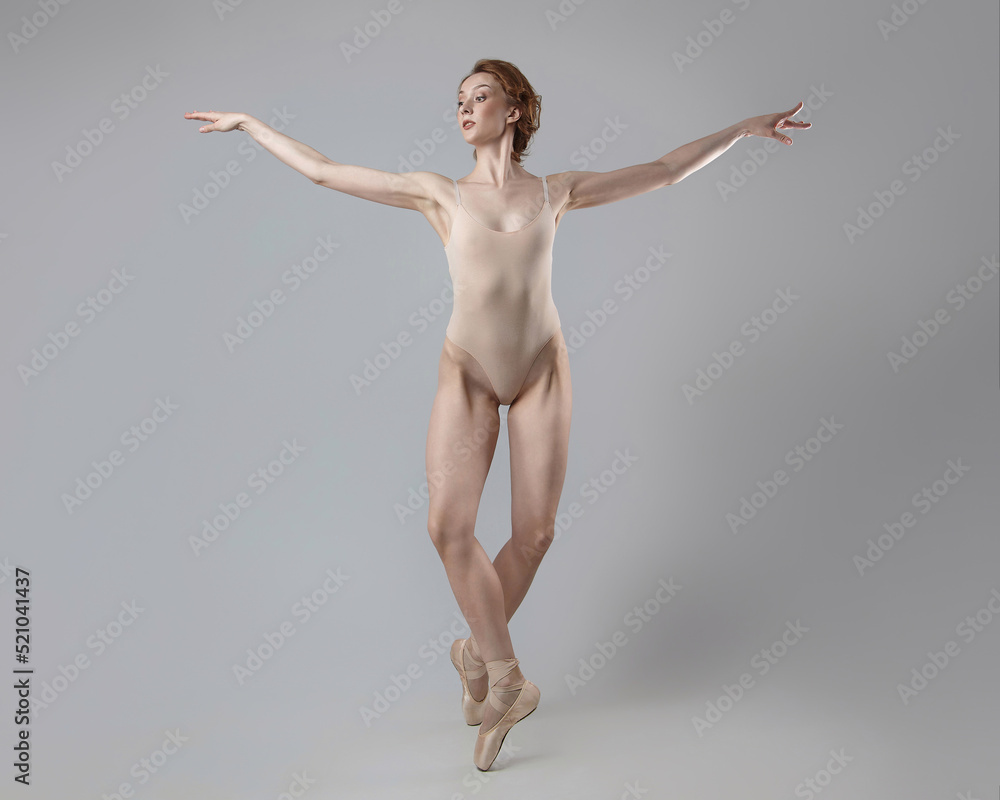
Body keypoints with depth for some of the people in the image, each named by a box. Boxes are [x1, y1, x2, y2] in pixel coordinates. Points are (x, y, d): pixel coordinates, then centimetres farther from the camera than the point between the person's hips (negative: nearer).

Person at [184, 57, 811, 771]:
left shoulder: (556, 191, 7)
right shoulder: (439, 193, 6)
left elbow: (664, 172, 13)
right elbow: (322, 170, 10)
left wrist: (744, 127, 15)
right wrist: (249, 123, 15)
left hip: (542, 368, 1)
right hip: (469, 371, 0)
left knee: (536, 530, -2)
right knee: (448, 524, -15)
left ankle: (478, 654, 24)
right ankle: (506, 675, 4)